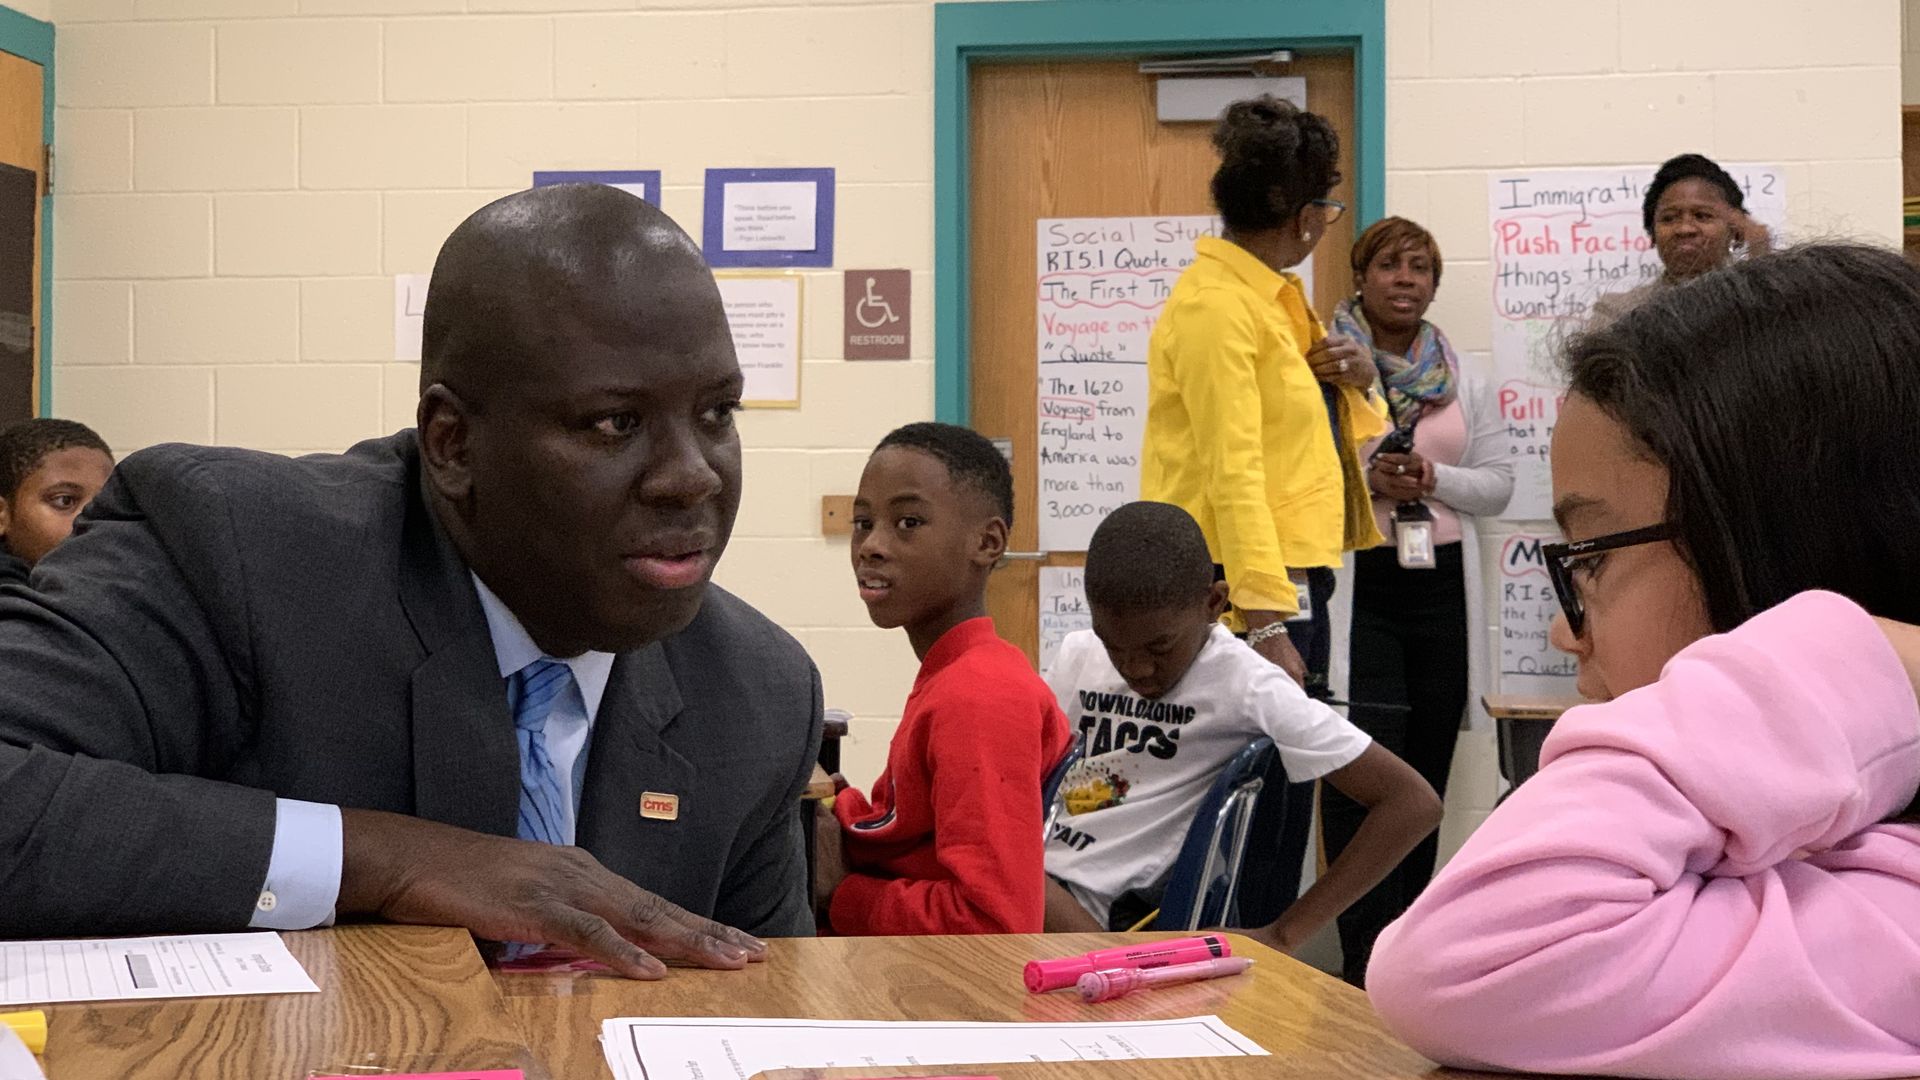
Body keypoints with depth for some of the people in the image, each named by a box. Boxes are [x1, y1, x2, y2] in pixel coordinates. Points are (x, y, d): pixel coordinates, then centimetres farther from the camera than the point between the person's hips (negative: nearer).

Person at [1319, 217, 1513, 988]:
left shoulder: (1466, 381, 15)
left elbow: (1498, 483, 12)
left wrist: (1435, 478, -7)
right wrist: (1365, 480, -17)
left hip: (1441, 586, 5)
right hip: (1355, 584, -5)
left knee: (1426, 771, 7)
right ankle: (1367, 961, -10)